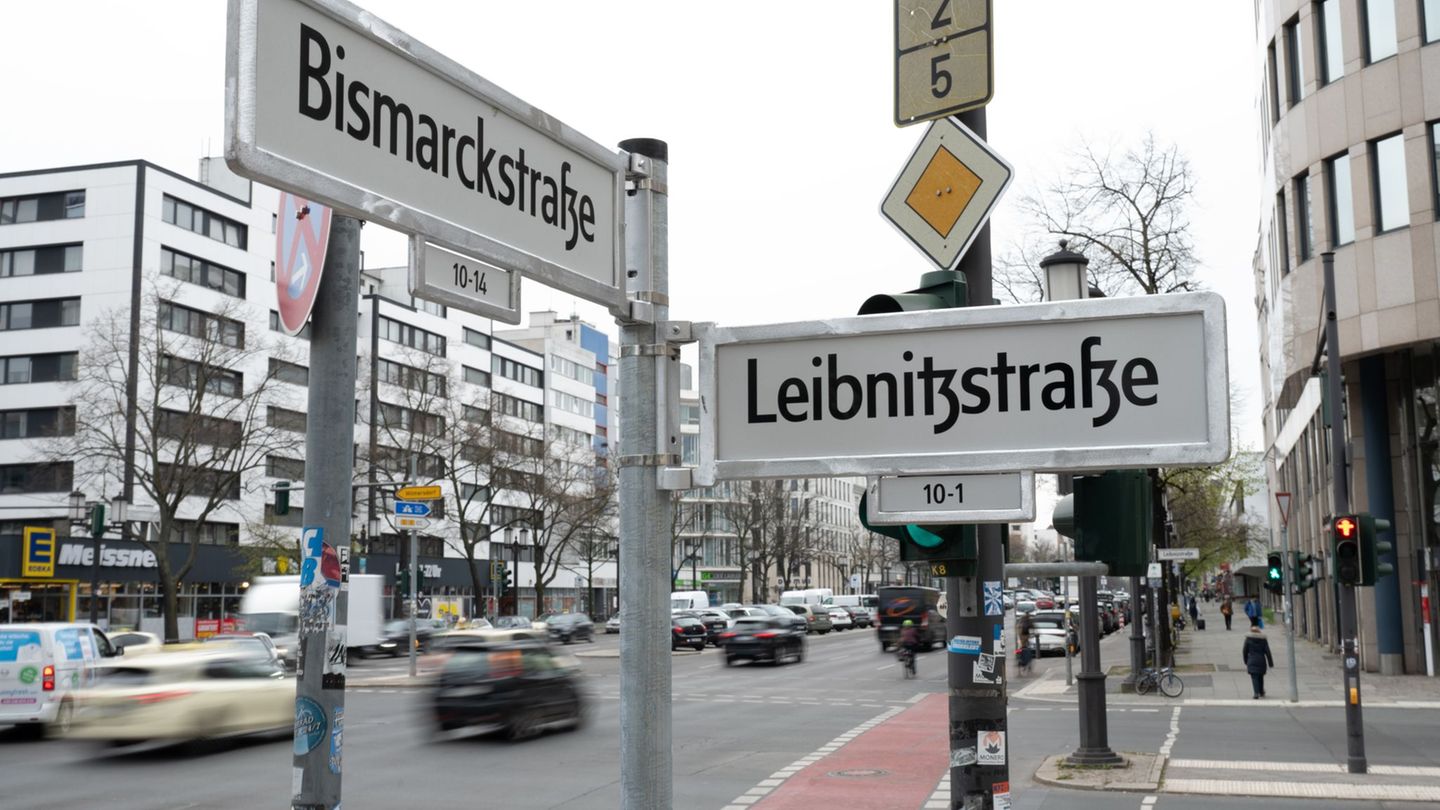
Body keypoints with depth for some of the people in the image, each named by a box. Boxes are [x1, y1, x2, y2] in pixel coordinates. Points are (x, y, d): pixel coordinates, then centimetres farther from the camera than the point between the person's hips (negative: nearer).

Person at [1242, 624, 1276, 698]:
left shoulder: (1248, 639, -3)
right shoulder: (1263, 639, 0)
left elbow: (1244, 651, 2)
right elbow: (1267, 652, -1)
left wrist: (1246, 662, 15)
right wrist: (1271, 664, 3)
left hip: (1252, 662, -2)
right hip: (1261, 661, 2)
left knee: (1254, 678, -5)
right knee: (1260, 677, 18)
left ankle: (1256, 694, -19)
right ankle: (1261, 692, 34)